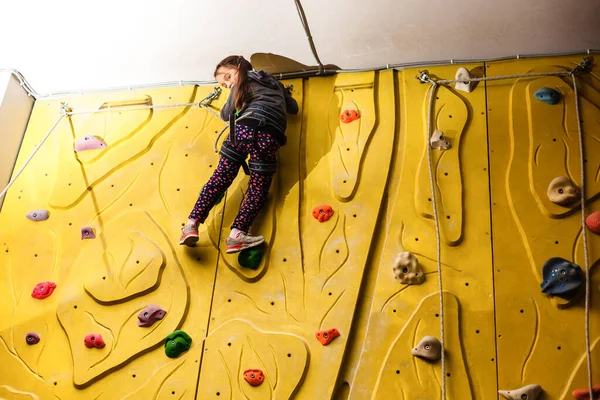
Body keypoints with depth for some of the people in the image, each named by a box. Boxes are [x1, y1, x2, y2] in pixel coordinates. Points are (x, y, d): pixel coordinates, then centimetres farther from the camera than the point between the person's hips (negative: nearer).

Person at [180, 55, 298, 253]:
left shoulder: (242, 84, 22)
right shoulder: (275, 83, 33)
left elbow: (225, 115, 24)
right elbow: (294, 108, 40)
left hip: (244, 129, -1)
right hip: (269, 136, 2)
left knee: (219, 179, 6)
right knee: (257, 189, 1)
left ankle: (192, 224, 0)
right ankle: (237, 233, -15)